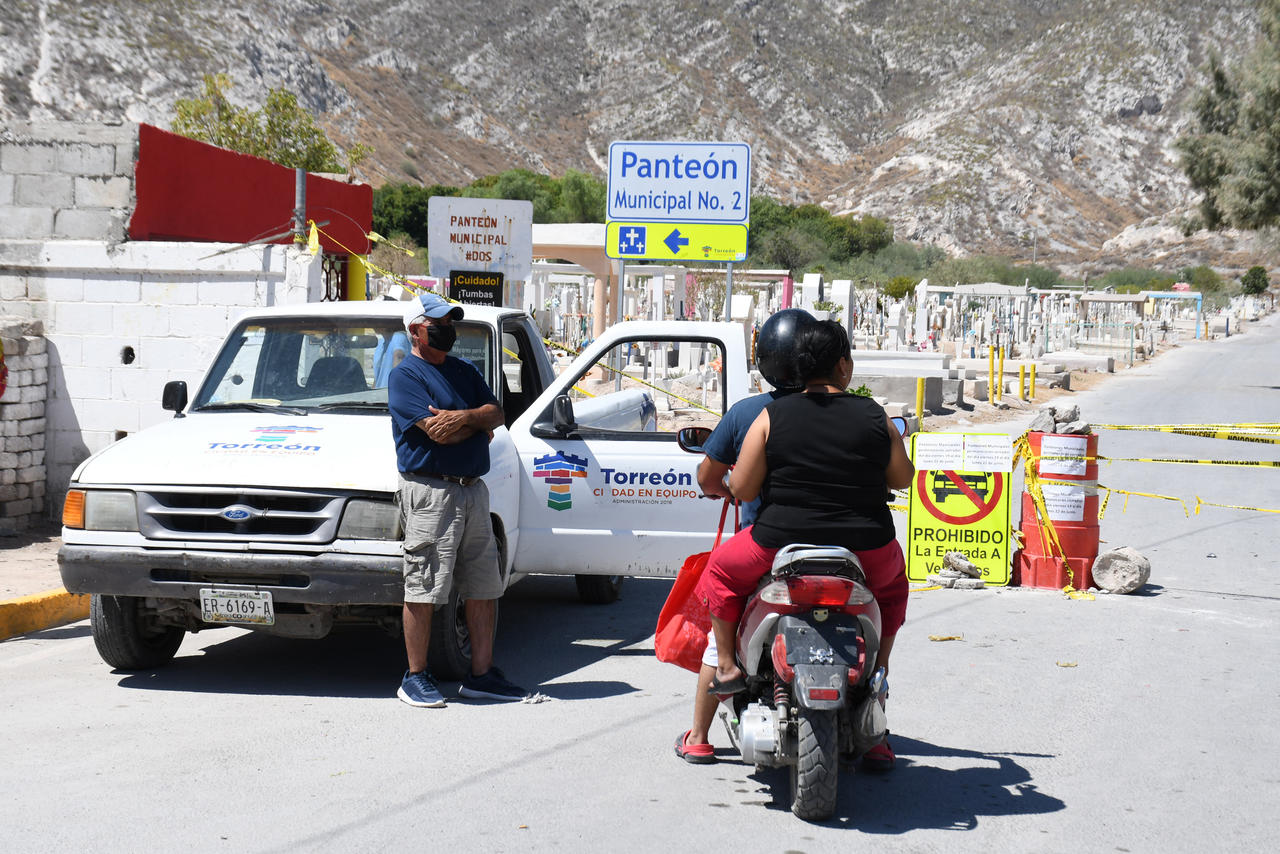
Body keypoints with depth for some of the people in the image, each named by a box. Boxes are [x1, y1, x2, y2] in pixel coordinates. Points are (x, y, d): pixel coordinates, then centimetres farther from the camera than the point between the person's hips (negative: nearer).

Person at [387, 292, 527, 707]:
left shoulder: (465, 371, 19)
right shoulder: (405, 376, -5)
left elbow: (496, 413, 7)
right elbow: (438, 432, -17)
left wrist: (465, 416, -12)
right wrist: (480, 425, -3)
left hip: (472, 488, 8)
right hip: (429, 490, -7)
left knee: (484, 588, 9)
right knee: (423, 589, -4)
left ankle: (481, 674, 17)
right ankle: (415, 677, 6)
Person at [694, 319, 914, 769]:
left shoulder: (772, 417, -5)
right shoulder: (874, 417, -1)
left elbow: (741, 489, -4)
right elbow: (903, 479, 12)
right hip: (865, 549, 1)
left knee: (721, 568, 29)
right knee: (893, 580, 36)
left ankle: (727, 665, 24)